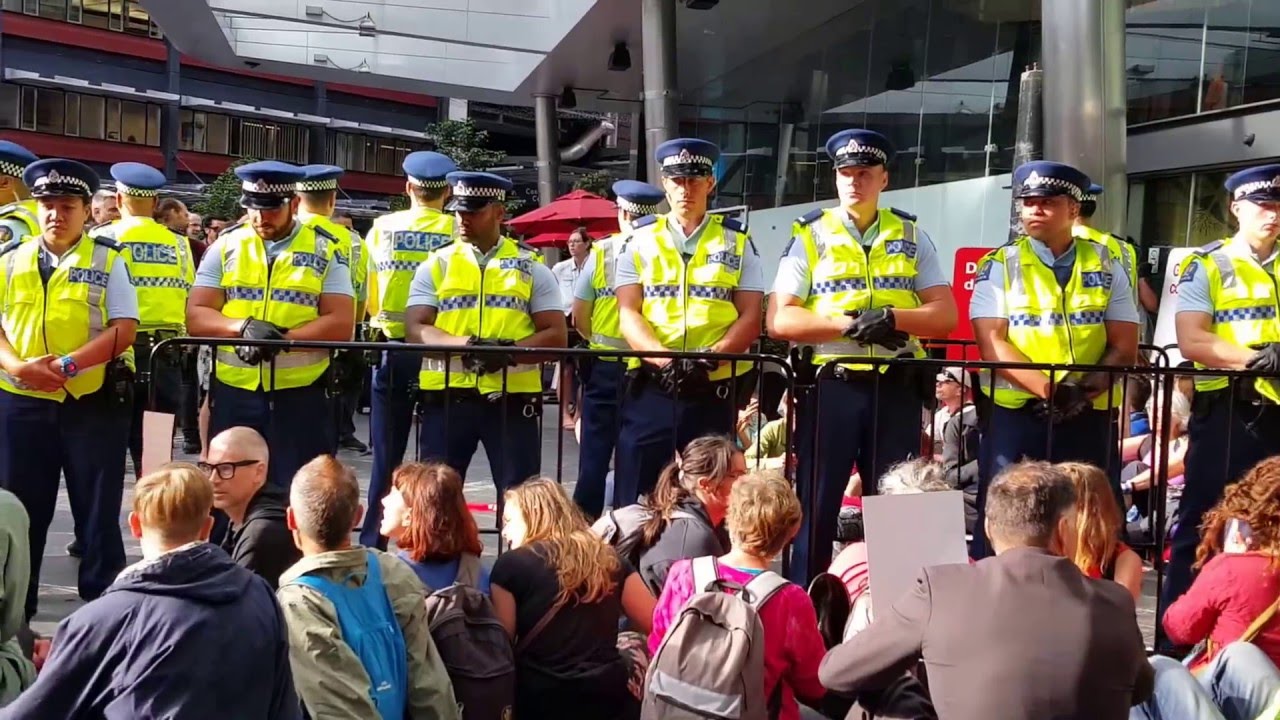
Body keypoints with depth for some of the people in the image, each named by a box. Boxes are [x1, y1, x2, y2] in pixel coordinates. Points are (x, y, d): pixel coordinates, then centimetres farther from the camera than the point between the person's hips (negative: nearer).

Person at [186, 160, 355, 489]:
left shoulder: (325, 251, 0)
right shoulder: (226, 246, 5)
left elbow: (341, 324, -8)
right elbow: (196, 317, 1)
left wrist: (281, 338, -20)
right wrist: (244, 326, -19)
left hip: (301, 395, -2)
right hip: (234, 393, 2)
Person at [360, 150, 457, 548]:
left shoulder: (383, 227, 3)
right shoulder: (458, 232, -4)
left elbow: (365, 291, 4)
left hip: (392, 349, 2)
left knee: (387, 455, 8)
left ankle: (373, 543, 12)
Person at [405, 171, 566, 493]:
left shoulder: (531, 266, 7)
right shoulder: (436, 264, 8)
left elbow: (556, 334, 1)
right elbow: (415, 329, -1)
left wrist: (511, 351, -18)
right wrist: (465, 344, -20)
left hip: (513, 398, 0)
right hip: (447, 396, 1)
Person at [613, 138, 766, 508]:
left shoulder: (737, 242, 8)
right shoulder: (640, 239, 9)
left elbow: (750, 318, 1)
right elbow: (628, 313, 0)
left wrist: (710, 357, -16)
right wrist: (664, 359, -17)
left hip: (713, 391, 0)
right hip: (649, 389, 0)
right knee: (635, 501, 2)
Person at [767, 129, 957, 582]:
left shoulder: (912, 237, 10)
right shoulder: (810, 237, 4)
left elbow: (945, 314, 3)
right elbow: (779, 320, -5)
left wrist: (892, 318, -16)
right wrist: (850, 323, -16)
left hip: (897, 388, 2)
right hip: (830, 385, -2)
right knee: (817, 505, 5)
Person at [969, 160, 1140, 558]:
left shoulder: (1105, 268, 9)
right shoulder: (1000, 266, 3)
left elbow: (1125, 346, 3)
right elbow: (991, 343, -7)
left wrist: (1087, 389, -16)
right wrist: (1047, 389, -20)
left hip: (1091, 418, 2)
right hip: (1014, 414, -2)